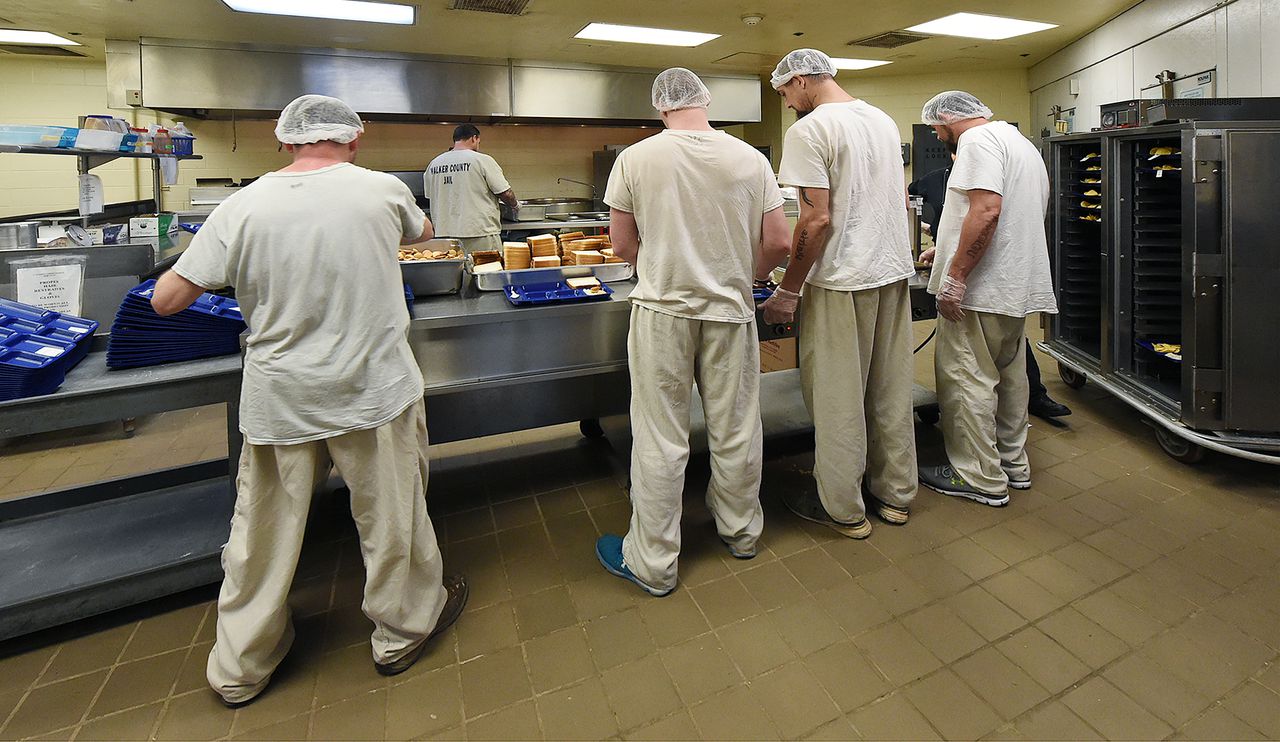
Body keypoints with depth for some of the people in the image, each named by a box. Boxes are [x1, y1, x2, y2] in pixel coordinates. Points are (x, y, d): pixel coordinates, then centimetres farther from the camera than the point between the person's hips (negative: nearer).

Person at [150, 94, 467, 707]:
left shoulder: (243, 207, -3)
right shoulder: (383, 190, -4)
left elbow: (165, 299, -1)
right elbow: (423, 232, 18)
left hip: (277, 399, 2)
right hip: (373, 389, -1)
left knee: (263, 530, 16)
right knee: (390, 515, 15)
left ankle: (239, 667, 36)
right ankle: (403, 628, 36)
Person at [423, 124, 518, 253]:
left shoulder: (434, 164, 9)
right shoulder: (483, 160, -7)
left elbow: (429, 196, 18)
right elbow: (506, 193, -8)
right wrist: (515, 205, 12)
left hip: (445, 233, 5)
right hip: (480, 235, -5)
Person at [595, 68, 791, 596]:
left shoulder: (636, 158, -4)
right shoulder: (749, 158, 1)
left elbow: (622, 245, 0)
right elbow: (777, 242, 0)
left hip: (662, 311, -2)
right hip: (731, 312, 2)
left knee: (660, 439, 5)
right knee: (735, 430, 15)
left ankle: (653, 563, 18)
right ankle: (740, 531, 36)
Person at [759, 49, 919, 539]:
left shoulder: (809, 130, -11)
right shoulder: (884, 120, 15)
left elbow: (817, 219, -19)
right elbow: (901, 200, 20)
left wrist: (788, 291, -13)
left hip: (842, 281, -8)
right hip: (895, 272, 9)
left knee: (838, 398, 3)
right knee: (890, 391, 15)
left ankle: (843, 508, 16)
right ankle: (895, 495, 28)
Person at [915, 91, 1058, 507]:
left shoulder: (977, 138, -9)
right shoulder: (1022, 143, 23)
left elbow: (986, 210, -24)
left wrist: (956, 275, -22)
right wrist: (950, 253, 30)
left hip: (981, 290, -11)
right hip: (1020, 287, 11)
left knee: (965, 379, -5)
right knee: (1008, 377, 16)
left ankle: (980, 479, 3)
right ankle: (1013, 464, 27)